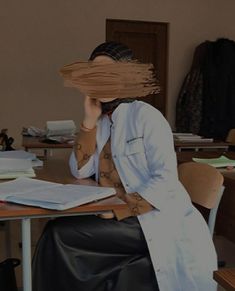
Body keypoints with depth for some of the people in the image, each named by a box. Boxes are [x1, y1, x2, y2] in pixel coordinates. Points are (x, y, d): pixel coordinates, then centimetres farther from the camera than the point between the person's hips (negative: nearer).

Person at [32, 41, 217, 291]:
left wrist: (120, 212, -24)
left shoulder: (145, 115, -9)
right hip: (122, 219, 6)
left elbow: (165, 181, -17)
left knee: (59, 235, -18)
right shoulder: (102, 120, 11)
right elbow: (81, 170, 2)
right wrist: (90, 120, -5)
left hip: (157, 221, -6)